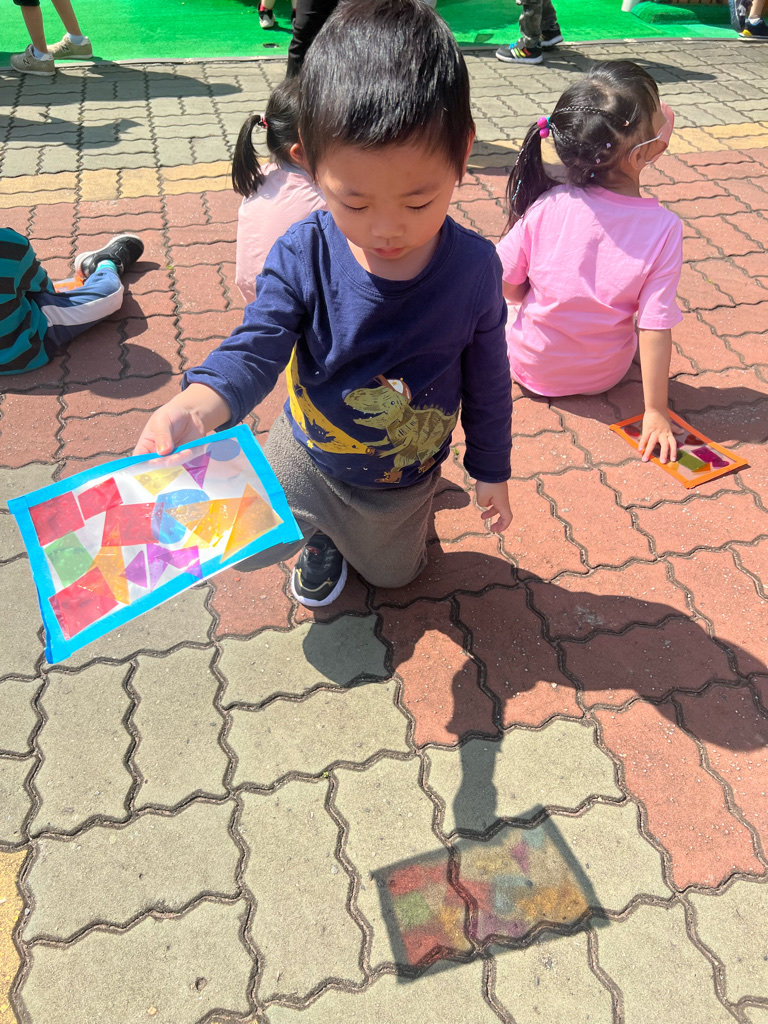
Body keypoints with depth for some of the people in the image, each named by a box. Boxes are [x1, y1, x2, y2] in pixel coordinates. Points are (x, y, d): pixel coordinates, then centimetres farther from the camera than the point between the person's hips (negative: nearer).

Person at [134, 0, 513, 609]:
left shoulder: (474, 268, -23)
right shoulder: (304, 256, -26)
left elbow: (487, 380, -10)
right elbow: (256, 350, -28)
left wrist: (492, 471, 2)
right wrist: (198, 405, -52)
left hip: (405, 478, 1)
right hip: (307, 458, 0)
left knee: (394, 575, 24)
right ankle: (320, 535, 30)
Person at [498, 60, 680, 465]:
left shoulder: (547, 205, -22)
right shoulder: (664, 227, -22)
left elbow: (501, 282, -13)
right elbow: (656, 328, -21)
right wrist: (656, 411, -11)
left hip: (531, 366, -1)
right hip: (603, 376, 1)